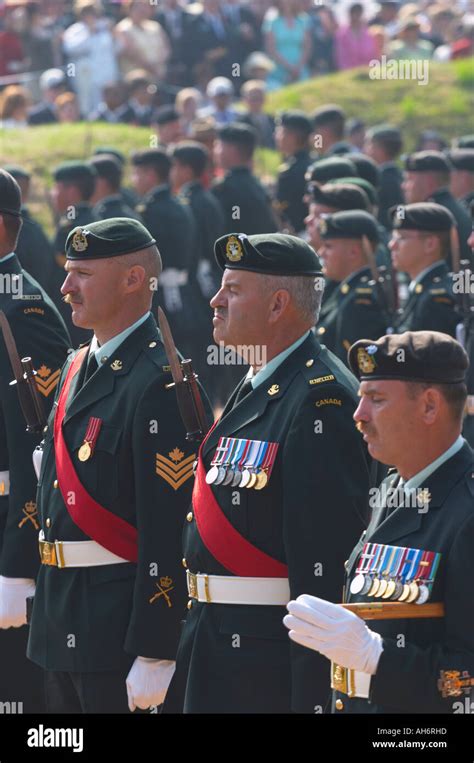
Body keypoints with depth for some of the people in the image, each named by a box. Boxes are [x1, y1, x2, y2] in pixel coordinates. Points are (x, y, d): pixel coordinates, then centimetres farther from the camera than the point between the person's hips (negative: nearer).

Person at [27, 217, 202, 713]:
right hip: (61, 621, 9)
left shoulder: (158, 384, -17)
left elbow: (167, 532, -21)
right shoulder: (77, 367, 13)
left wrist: (154, 655, -23)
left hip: (119, 625, -9)